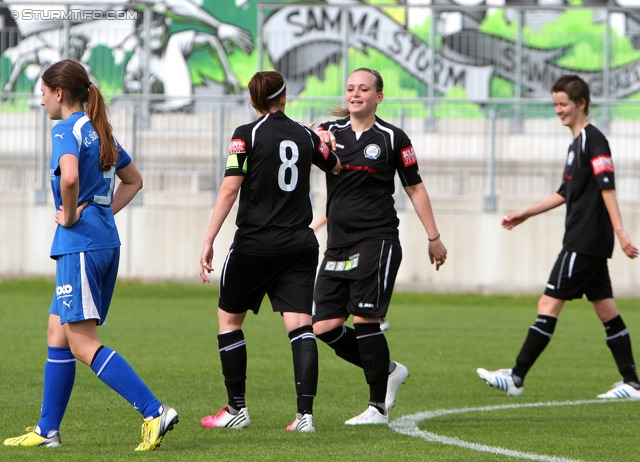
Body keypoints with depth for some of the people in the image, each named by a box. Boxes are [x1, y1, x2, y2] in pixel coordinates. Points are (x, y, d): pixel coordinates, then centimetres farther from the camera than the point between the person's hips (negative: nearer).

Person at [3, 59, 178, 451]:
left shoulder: (67, 129, -11)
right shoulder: (100, 131, 16)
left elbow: (69, 177, -32)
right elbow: (134, 180, 28)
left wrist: (70, 216, -15)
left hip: (81, 244, -9)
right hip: (106, 240, 9)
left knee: (83, 345, -8)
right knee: (58, 334, 15)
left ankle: (155, 412, -17)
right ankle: (48, 430, 19)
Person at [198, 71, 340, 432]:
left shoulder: (247, 135, -6)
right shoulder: (306, 135, 7)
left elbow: (230, 188, -13)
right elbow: (336, 167, 26)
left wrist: (209, 240, -12)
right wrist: (326, 143, 47)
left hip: (256, 243, -3)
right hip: (300, 245, 3)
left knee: (229, 318, 13)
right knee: (300, 324, -1)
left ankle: (237, 408, 14)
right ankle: (306, 412, -14)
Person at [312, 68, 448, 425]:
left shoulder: (392, 138, 1)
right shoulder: (330, 132, 10)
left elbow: (415, 187, 7)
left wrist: (434, 238, 6)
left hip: (377, 240, -5)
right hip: (338, 244, 5)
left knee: (365, 321, -12)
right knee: (325, 326, -2)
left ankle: (379, 406, -3)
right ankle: (388, 371, 19)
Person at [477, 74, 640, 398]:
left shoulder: (593, 140, -11)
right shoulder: (576, 143, 19)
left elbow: (607, 187, -20)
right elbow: (565, 193, 28)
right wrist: (526, 214, 30)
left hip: (585, 242, -10)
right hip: (588, 242, 10)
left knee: (549, 304, -9)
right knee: (605, 309, 9)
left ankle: (516, 378, -9)